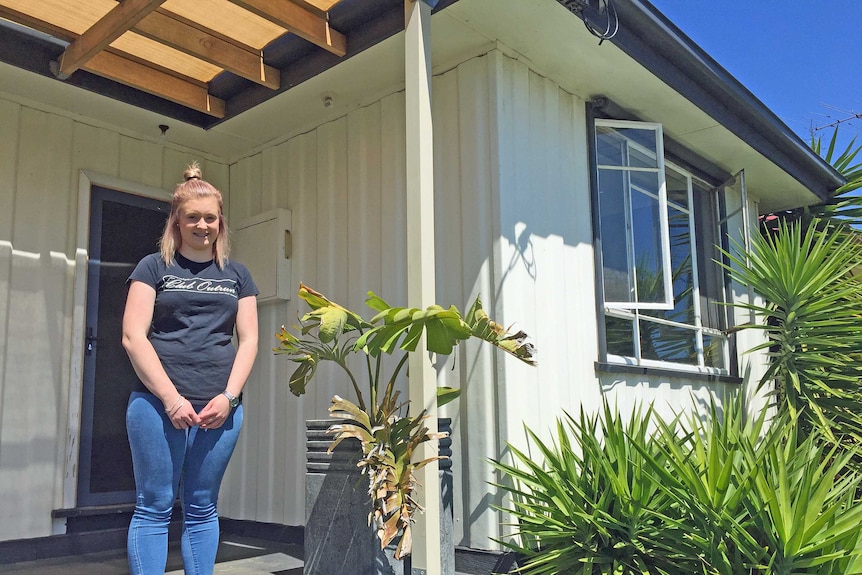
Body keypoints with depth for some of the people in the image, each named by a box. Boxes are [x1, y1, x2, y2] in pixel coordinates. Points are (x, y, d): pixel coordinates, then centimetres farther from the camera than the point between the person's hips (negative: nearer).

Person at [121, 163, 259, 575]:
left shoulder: (236, 275, 15)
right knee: (154, 507, 1)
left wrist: (228, 397, -5)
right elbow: (133, 337, -2)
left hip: (220, 406, 2)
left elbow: (248, 340, 10)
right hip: (159, 402, -2)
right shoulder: (154, 267, 7)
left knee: (202, 509, 9)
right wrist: (171, 398, -11)